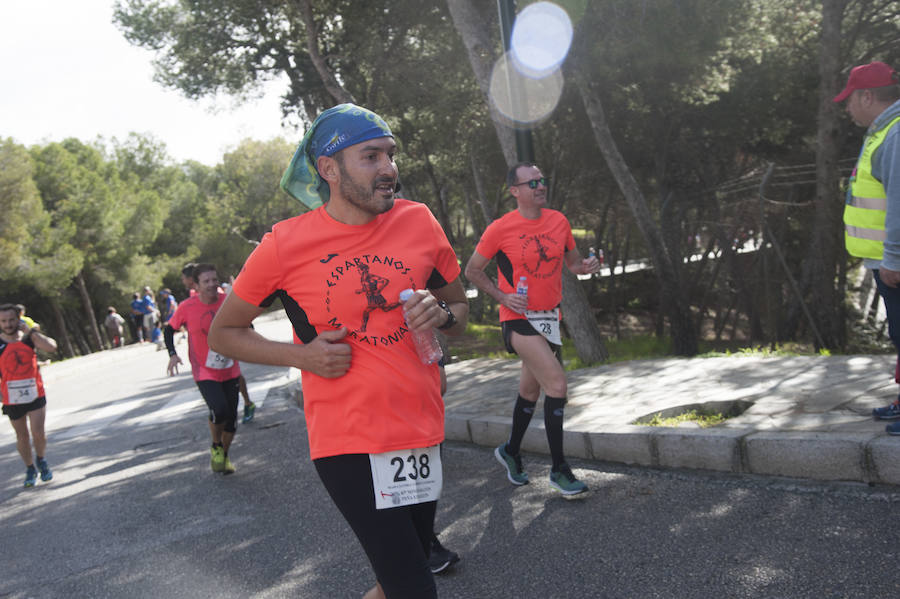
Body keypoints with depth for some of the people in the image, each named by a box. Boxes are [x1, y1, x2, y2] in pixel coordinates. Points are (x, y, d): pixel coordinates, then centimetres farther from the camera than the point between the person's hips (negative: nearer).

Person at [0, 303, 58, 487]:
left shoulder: (29, 337, -2)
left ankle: (41, 460, 22)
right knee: (22, 435, 11)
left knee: (38, 433, -6)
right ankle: (30, 468, 28)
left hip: (35, 395, 0)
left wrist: (30, 330, -17)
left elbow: (51, 346, -19)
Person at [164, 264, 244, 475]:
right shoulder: (187, 307, -12)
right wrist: (172, 354, -10)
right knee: (219, 410, -24)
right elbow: (169, 329, 4)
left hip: (230, 370, 3)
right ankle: (216, 447, 6)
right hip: (204, 372, -3)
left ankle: (224, 455, 33)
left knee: (231, 416, 8)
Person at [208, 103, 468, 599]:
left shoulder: (419, 222, 0)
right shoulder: (286, 244, -8)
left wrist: (441, 315, -9)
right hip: (347, 442, -4)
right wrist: (300, 355, -12)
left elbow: (460, 308, 14)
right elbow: (222, 332, 3)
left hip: (422, 434, 5)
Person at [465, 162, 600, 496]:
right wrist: (503, 296, -12)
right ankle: (559, 470, -6)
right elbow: (473, 270, -1)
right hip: (519, 318, -6)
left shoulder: (558, 221, 4)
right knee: (557, 384, -18)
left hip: (550, 317, 6)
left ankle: (510, 451, 39)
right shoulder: (501, 228, -10)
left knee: (530, 391, 17)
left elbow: (572, 261, 16)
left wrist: (586, 266, -7)